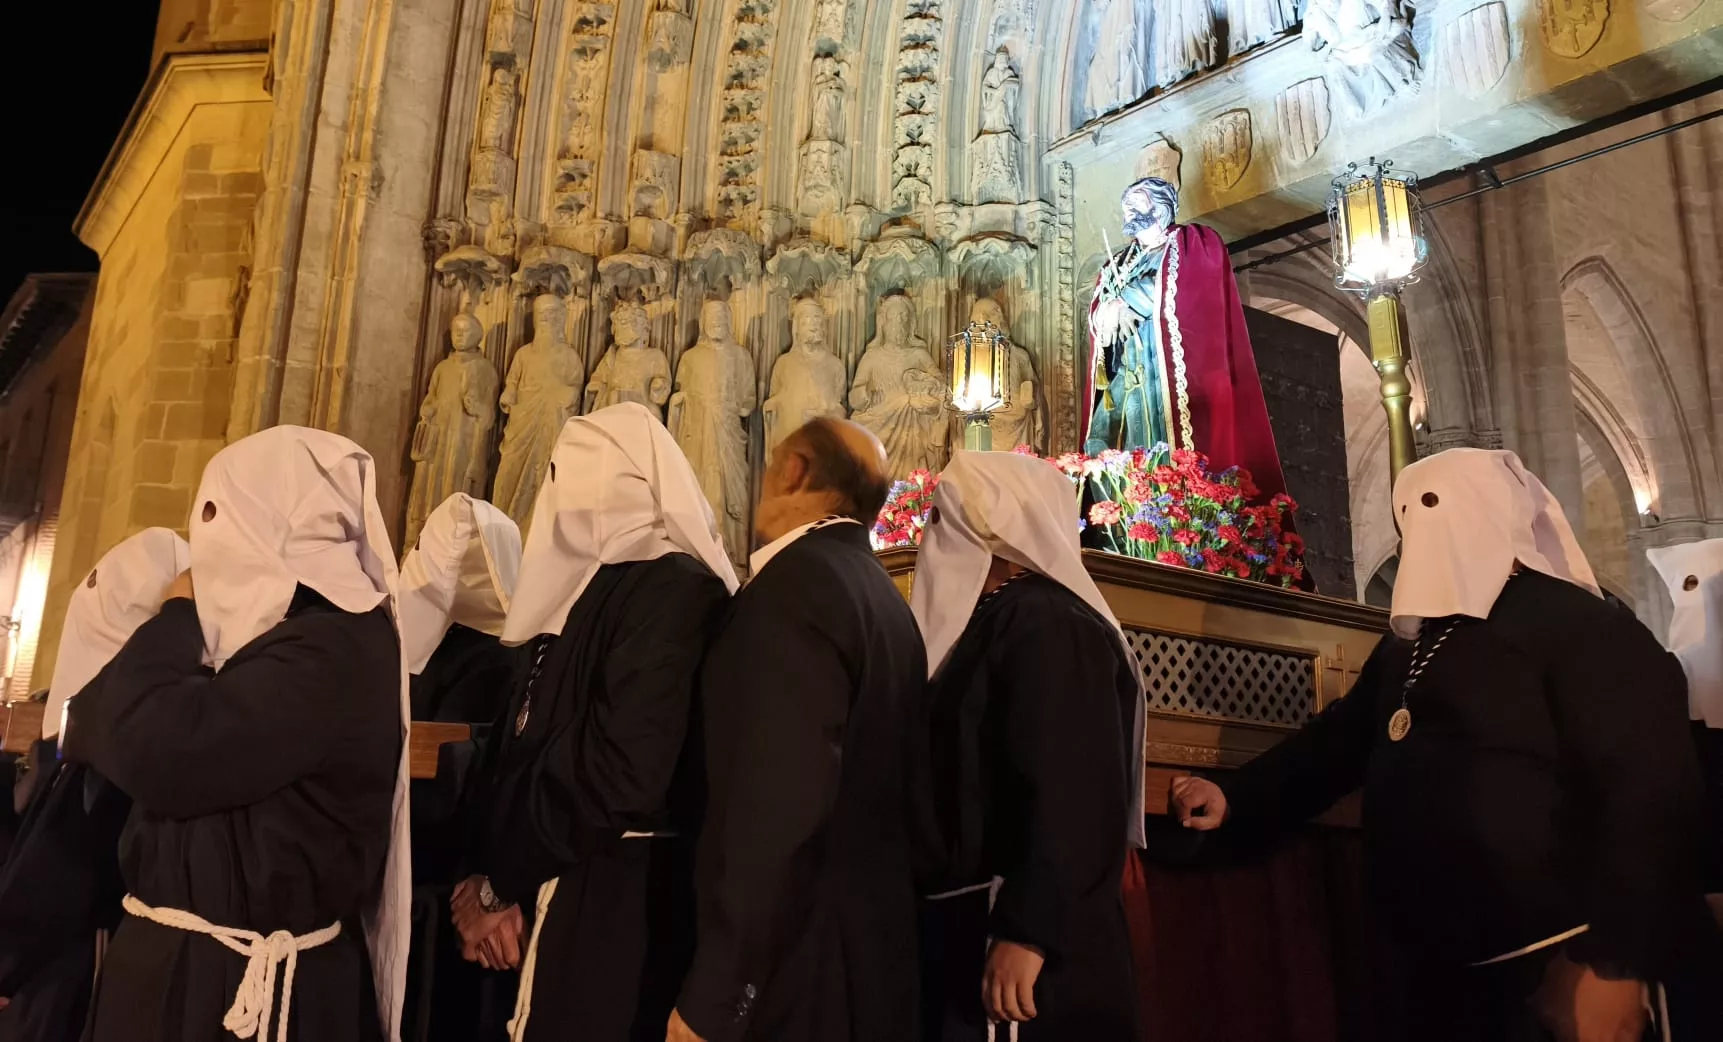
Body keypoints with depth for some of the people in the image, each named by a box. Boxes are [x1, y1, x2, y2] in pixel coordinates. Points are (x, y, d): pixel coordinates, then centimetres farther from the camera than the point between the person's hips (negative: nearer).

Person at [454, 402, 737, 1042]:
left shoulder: (670, 591, -17)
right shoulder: (595, 585, 12)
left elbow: (619, 774, -25)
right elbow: (528, 746, 12)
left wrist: (501, 881, -12)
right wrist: (495, 875, -1)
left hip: (611, 903, -8)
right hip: (565, 892, 8)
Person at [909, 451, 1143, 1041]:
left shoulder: (1045, 626, -14)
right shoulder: (994, 623, 14)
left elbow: (1066, 792, -23)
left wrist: (1026, 931, -27)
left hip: (1023, 944, -9)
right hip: (969, 929, 9)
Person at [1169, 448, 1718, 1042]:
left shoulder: (1579, 628, -10)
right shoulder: (1408, 648, 16)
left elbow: (1648, 793, -17)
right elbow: (1338, 740, 17)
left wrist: (1616, 964, -21)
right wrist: (1236, 799, 3)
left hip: (1550, 963, -7)